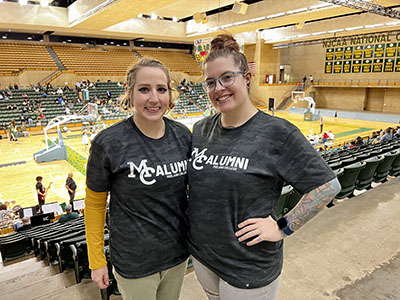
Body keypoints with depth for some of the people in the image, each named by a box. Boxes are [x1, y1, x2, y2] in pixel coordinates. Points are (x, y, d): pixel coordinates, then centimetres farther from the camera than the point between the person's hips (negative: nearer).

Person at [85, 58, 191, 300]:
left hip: (179, 252, 4)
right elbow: (95, 203, -9)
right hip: (135, 263, -4)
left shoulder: (183, 135, -8)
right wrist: (97, 261, -4)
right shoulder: (109, 143, -19)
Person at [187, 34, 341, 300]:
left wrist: (283, 228, -16)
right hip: (201, 252, 6)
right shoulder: (201, 129, -2)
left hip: (249, 269, -5)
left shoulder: (278, 133, -19)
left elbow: (328, 186, -15)